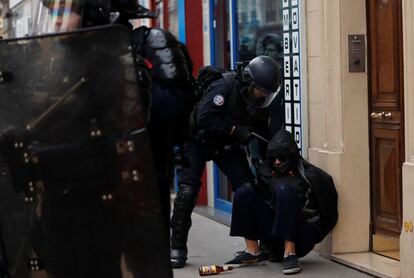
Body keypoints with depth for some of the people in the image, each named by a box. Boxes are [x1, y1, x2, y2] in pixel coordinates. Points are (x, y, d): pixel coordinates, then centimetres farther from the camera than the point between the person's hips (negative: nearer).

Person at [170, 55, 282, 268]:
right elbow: (205, 119, -35)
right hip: (199, 139, -5)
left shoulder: (260, 101, -6)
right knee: (187, 191, -13)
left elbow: (262, 133, 4)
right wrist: (236, 131, -32)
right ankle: (177, 248, -3)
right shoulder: (225, 85, -27)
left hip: (227, 145, 6)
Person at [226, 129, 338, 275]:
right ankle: (252, 252, -9)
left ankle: (290, 255, -30)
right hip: (275, 240, 5)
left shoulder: (310, 175, -9)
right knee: (243, 193, -8)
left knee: (284, 190, -28)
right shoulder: (266, 173, 4)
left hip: (302, 239, -5)